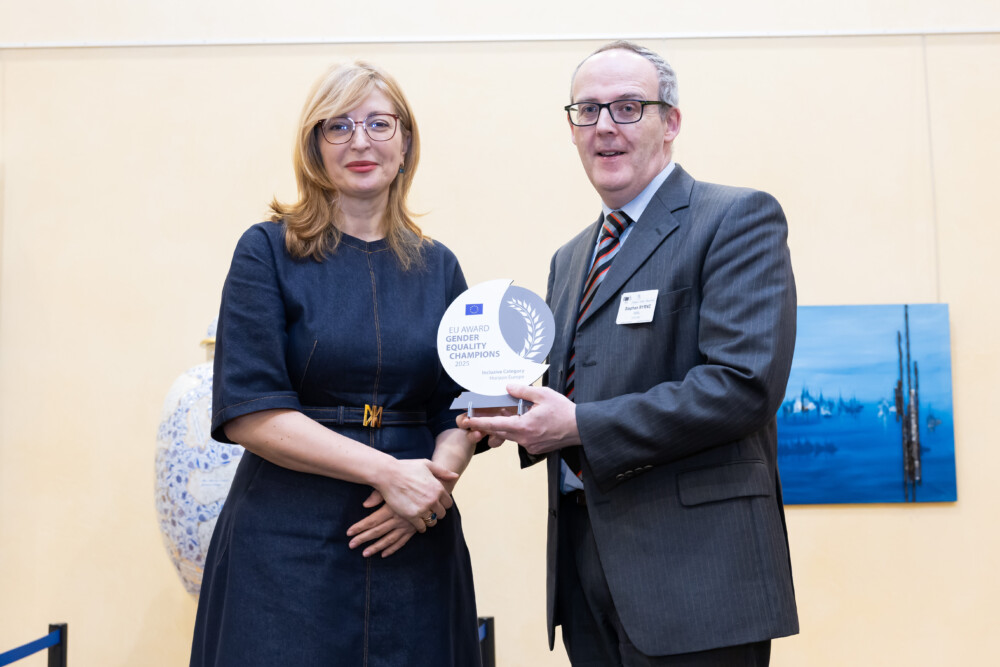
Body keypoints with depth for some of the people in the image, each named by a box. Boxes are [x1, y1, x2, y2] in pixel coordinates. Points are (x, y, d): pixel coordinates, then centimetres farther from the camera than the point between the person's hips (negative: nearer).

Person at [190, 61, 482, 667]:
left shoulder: (438, 267, 9)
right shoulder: (267, 252, -2)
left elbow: (461, 410, 9)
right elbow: (248, 412, -11)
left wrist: (438, 475, -13)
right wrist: (388, 470, -17)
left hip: (414, 548, 3)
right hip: (288, 548, -3)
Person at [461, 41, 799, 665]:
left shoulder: (739, 218, -6)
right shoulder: (570, 258, 18)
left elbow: (744, 384, -18)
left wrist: (580, 427, -19)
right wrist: (523, 414, -1)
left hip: (692, 564, -7)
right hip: (584, 551, 7)